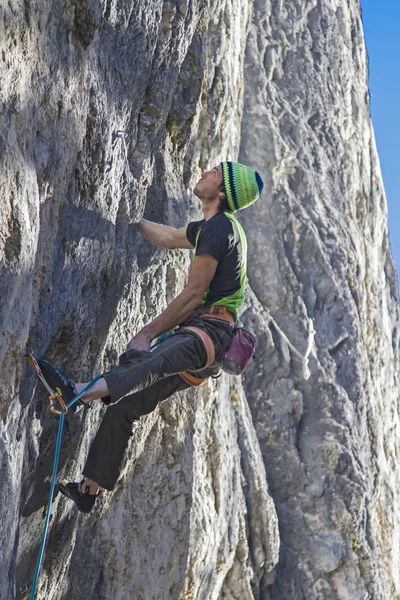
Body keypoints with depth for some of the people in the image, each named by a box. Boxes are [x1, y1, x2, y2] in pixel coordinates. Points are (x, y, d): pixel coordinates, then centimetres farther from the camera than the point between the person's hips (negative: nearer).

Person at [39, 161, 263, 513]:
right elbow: (168, 238, 40)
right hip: (196, 335, 10)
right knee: (125, 407, 6)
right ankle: (90, 490, 13)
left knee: (152, 360, -40)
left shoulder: (219, 227, -9)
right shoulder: (211, 227, 23)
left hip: (210, 330, -10)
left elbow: (193, 295, -11)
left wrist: (149, 333, -6)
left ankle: (81, 392, -68)